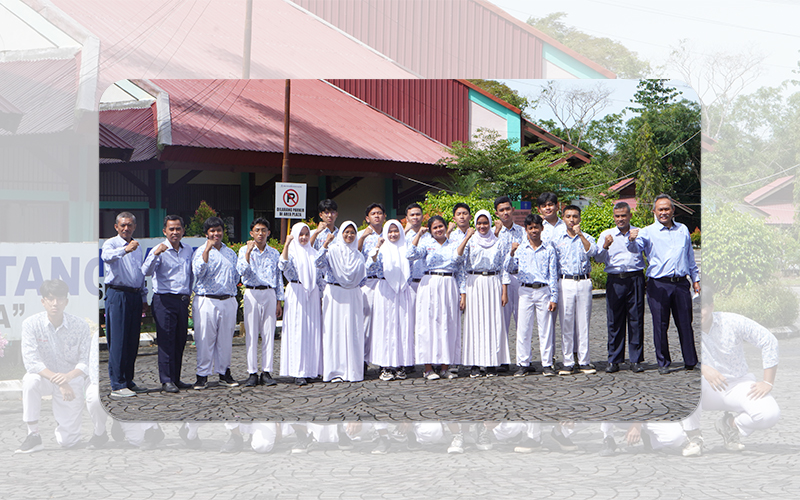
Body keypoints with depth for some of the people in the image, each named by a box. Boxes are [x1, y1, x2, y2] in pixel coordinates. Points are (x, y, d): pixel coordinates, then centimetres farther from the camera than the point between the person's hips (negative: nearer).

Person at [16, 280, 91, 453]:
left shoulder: (80, 326, -11)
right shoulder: (31, 324, -14)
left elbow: (86, 362, -11)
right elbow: (31, 362, -21)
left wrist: (69, 376, -33)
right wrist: (58, 381, -32)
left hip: (72, 381, 0)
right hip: (44, 378, 0)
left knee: (67, 441, -7)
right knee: (30, 380, -37)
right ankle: (33, 436, -21)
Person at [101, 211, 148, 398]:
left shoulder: (137, 246, 18)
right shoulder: (111, 243, -4)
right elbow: (107, 256, -28)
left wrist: (143, 297, 20)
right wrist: (125, 250, -45)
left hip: (135, 296, 7)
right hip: (117, 294, -7)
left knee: (132, 341, 9)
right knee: (118, 341, -8)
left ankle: (128, 381, 17)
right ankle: (117, 386, -8)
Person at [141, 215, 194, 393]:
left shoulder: (188, 250, 13)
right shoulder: (160, 250, -6)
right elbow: (146, 271, -20)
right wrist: (155, 255, -34)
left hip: (183, 300, 6)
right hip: (165, 299, -6)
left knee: (180, 341, 9)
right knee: (166, 340, -7)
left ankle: (175, 378, 16)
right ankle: (166, 380, -4)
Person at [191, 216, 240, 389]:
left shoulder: (230, 253, 15)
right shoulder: (201, 251, 0)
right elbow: (198, 272, -18)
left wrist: (232, 294, 13)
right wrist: (207, 249, -23)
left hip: (228, 301, 4)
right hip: (207, 301, -4)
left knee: (226, 339, 8)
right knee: (205, 339, -3)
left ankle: (224, 373, 17)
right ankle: (202, 375, 3)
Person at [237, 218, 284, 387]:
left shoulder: (274, 253, 12)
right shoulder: (245, 250, 4)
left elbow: (278, 278, 14)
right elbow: (242, 271, -11)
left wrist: (278, 301, 10)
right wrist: (248, 253, -20)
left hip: (270, 294, 2)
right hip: (252, 293, -2)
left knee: (269, 334, 1)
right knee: (251, 334, -3)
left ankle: (267, 372, 4)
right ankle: (252, 373, 1)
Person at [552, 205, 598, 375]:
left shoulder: (586, 238, 9)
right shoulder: (557, 238, 8)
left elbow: (592, 251, -12)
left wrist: (580, 234, -17)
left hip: (583, 282, 0)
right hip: (565, 282, 0)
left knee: (583, 323, 2)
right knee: (566, 323, -2)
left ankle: (584, 361, 7)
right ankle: (568, 362, 4)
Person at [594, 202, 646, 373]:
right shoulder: (606, 235, 11)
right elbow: (598, 258, 1)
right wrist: (605, 247, -18)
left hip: (635, 279, 0)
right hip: (615, 280, 0)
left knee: (636, 319, -1)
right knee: (614, 321, 0)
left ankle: (636, 360, 4)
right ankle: (614, 360, 6)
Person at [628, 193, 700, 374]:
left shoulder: (683, 230, 15)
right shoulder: (648, 232, 2)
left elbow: (690, 257, 23)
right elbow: (636, 248, -15)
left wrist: (695, 279, 21)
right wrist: (632, 240, -38)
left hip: (681, 283, 3)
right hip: (658, 284, -3)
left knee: (685, 323, 5)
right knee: (660, 325, 0)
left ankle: (690, 361, 15)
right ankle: (663, 363, 11)